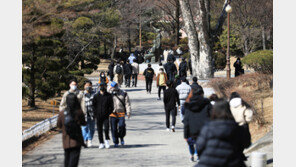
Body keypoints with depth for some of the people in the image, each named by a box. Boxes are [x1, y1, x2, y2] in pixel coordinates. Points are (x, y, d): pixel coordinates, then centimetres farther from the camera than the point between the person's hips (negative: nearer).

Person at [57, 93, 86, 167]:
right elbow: (83, 123, 2)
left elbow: (59, 125, 4)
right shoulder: (79, 112, -11)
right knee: (74, 158, -4)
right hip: (76, 141, -2)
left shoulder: (62, 113, -7)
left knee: (67, 158, 18)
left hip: (66, 141, 2)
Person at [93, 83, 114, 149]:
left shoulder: (109, 96, 3)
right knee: (99, 130, 4)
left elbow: (111, 106, 6)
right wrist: (96, 114, -4)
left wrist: (108, 113, -5)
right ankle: (101, 143, 15)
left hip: (106, 116, -1)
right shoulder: (96, 96, 4)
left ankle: (107, 140, 9)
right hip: (98, 116, 1)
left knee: (106, 128, -14)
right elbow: (93, 105, 6)